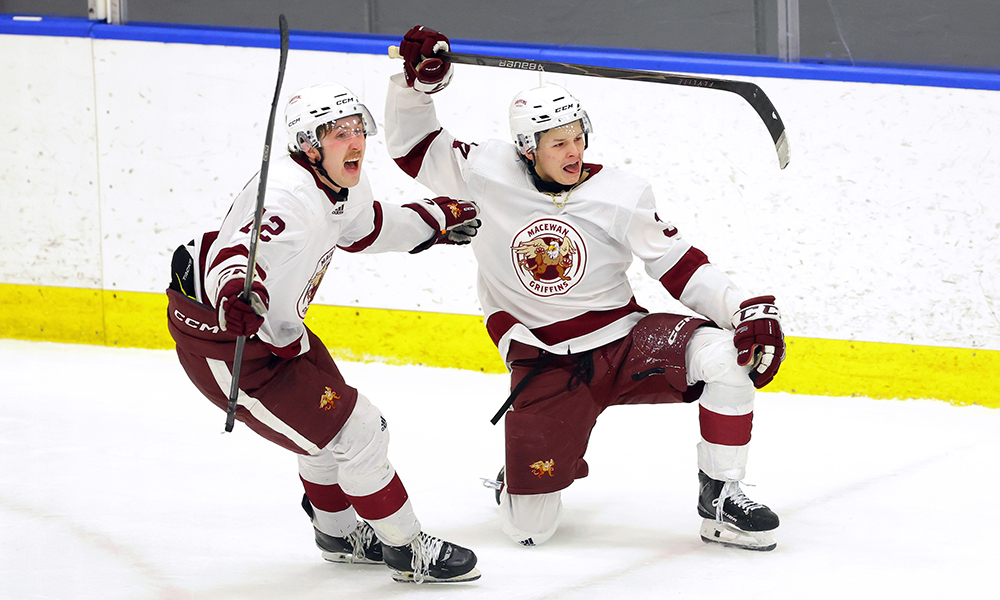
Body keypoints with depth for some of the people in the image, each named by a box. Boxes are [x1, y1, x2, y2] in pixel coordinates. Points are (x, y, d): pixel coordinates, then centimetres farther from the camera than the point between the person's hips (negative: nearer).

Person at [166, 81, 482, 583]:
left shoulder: (346, 186, 0)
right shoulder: (288, 195, -32)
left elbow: (366, 229, 23)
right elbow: (232, 260, -44)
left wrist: (437, 220, 29)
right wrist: (237, 299, -64)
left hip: (272, 323, 10)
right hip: (219, 343, -10)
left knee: (328, 420, 26)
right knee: (352, 431, -7)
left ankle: (340, 534, 49)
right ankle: (407, 550, 8)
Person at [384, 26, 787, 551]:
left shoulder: (619, 197, -7)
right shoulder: (489, 174, -6)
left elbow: (681, 268, -5)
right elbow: (413, 148, 6)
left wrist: (748, 310, -17)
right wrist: (416, 83, -10)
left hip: (625, 341, 1)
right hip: (544, 366, -1)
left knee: (728, 355, -28)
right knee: (528, 529, -7)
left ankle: (719, 500, -12)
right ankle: (522, 476, 32)